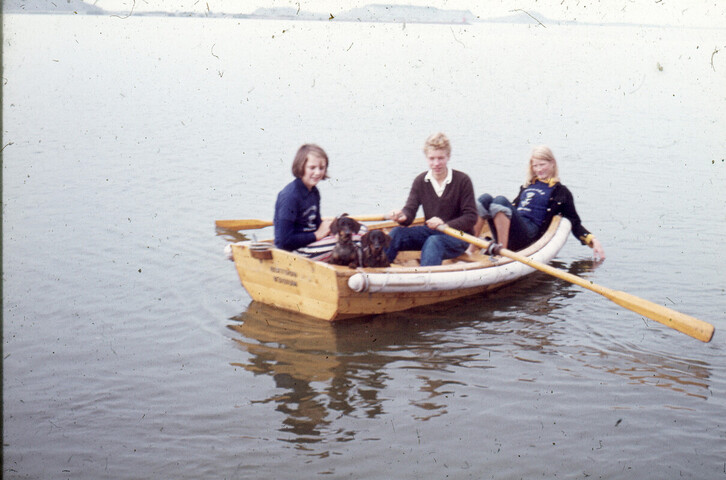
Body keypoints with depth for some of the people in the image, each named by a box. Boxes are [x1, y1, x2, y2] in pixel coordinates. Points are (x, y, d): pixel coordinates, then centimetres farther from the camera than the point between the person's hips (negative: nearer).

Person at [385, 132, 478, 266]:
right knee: (396, 233, -19)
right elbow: (410, 209, -5)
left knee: (434, 242, -37)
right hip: (430, 231, 5)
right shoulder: (420, 181, 2)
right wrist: (402, 216, -31)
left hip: (458, 236, -5)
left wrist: (445, 225, -29)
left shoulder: (462, 180, -10)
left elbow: (471, 217, -13)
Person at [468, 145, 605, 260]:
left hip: (528, 235, -6)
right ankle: (471, 250, -27)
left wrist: (593, 241, -5)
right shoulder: (528, 186, 27)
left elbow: (575, 224, 10)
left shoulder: (561, 192, 12)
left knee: (500, 201, -29)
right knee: (485, 198, -19)